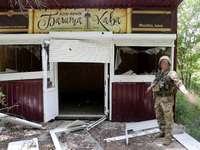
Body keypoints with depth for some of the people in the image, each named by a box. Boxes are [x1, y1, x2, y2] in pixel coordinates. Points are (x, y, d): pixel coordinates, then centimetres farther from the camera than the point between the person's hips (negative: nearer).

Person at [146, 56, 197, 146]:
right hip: (158, 98, 7)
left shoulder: (171, 74, -15)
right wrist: (149, 88, 47)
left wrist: (188, 95, -42)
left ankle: (168, 137, 13)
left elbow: (180, 85, -27)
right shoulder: (159, 74, 9)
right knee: (159, 117, 14)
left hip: (167, 99, -7)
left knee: (168, 118, 0)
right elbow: (154, 82, 29)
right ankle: (163, 132, 31)